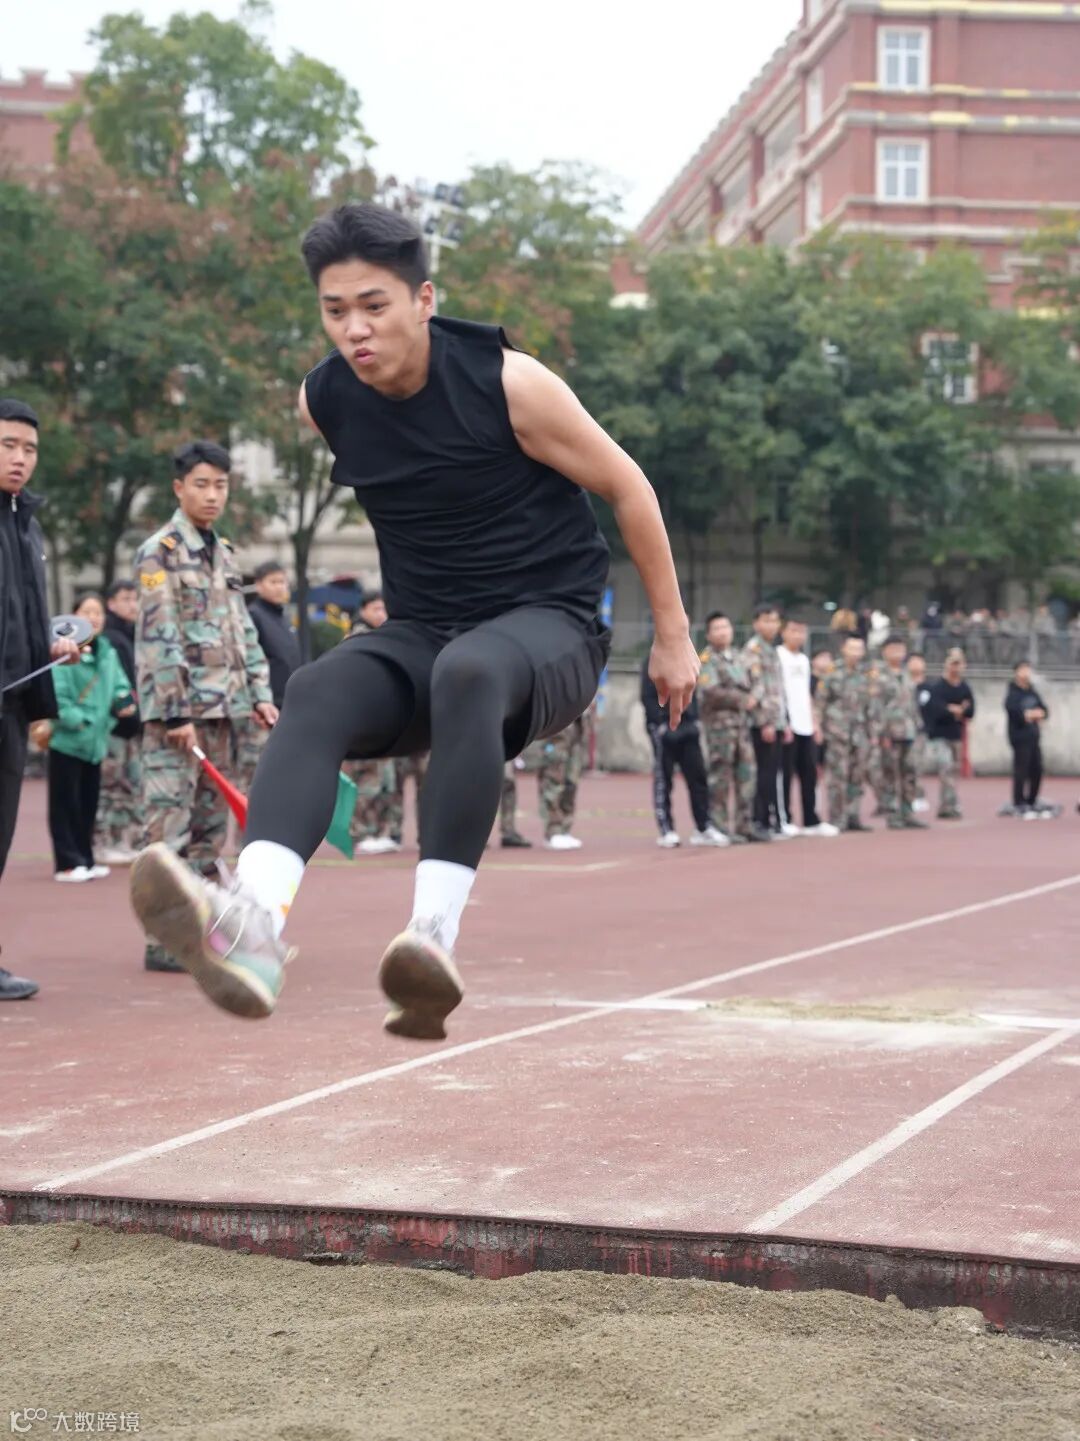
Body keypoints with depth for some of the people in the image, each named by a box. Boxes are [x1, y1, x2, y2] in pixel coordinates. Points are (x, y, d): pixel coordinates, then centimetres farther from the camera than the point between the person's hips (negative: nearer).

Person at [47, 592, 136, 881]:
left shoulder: (108, 653, 10)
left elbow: (120, 686, 10)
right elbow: (56, 693, -18)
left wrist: (123, 701, -10)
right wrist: (76, 719, -23)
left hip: (96, 740, 7)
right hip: (67, 739, -7)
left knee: (88, 804, 14)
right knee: (66, 804, -4)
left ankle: (85, 860, 23)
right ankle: (68, 863, -1)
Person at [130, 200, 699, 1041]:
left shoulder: (507, 384, -15)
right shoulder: (324, 402, -2)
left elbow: (626, 488, -3)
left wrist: (672, 635, 1)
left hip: (550, 626, -4)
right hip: (423, 636, 4)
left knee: (469, 672, -40)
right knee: (315, 696, -29)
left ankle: (436, 935, -48)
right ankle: (254, 925, -51)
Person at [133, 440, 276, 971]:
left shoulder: (223, 553, 18)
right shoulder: (160, 551, -6)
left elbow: (244, 631, 21)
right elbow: (159, 638, -13)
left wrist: (260, 694, 10)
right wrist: (176, 713, -19)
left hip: (226, 710, 8)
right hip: (179, 713, -8)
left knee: (210, 827, 10)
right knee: (169, 827, -7)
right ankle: (164, 941, -6)